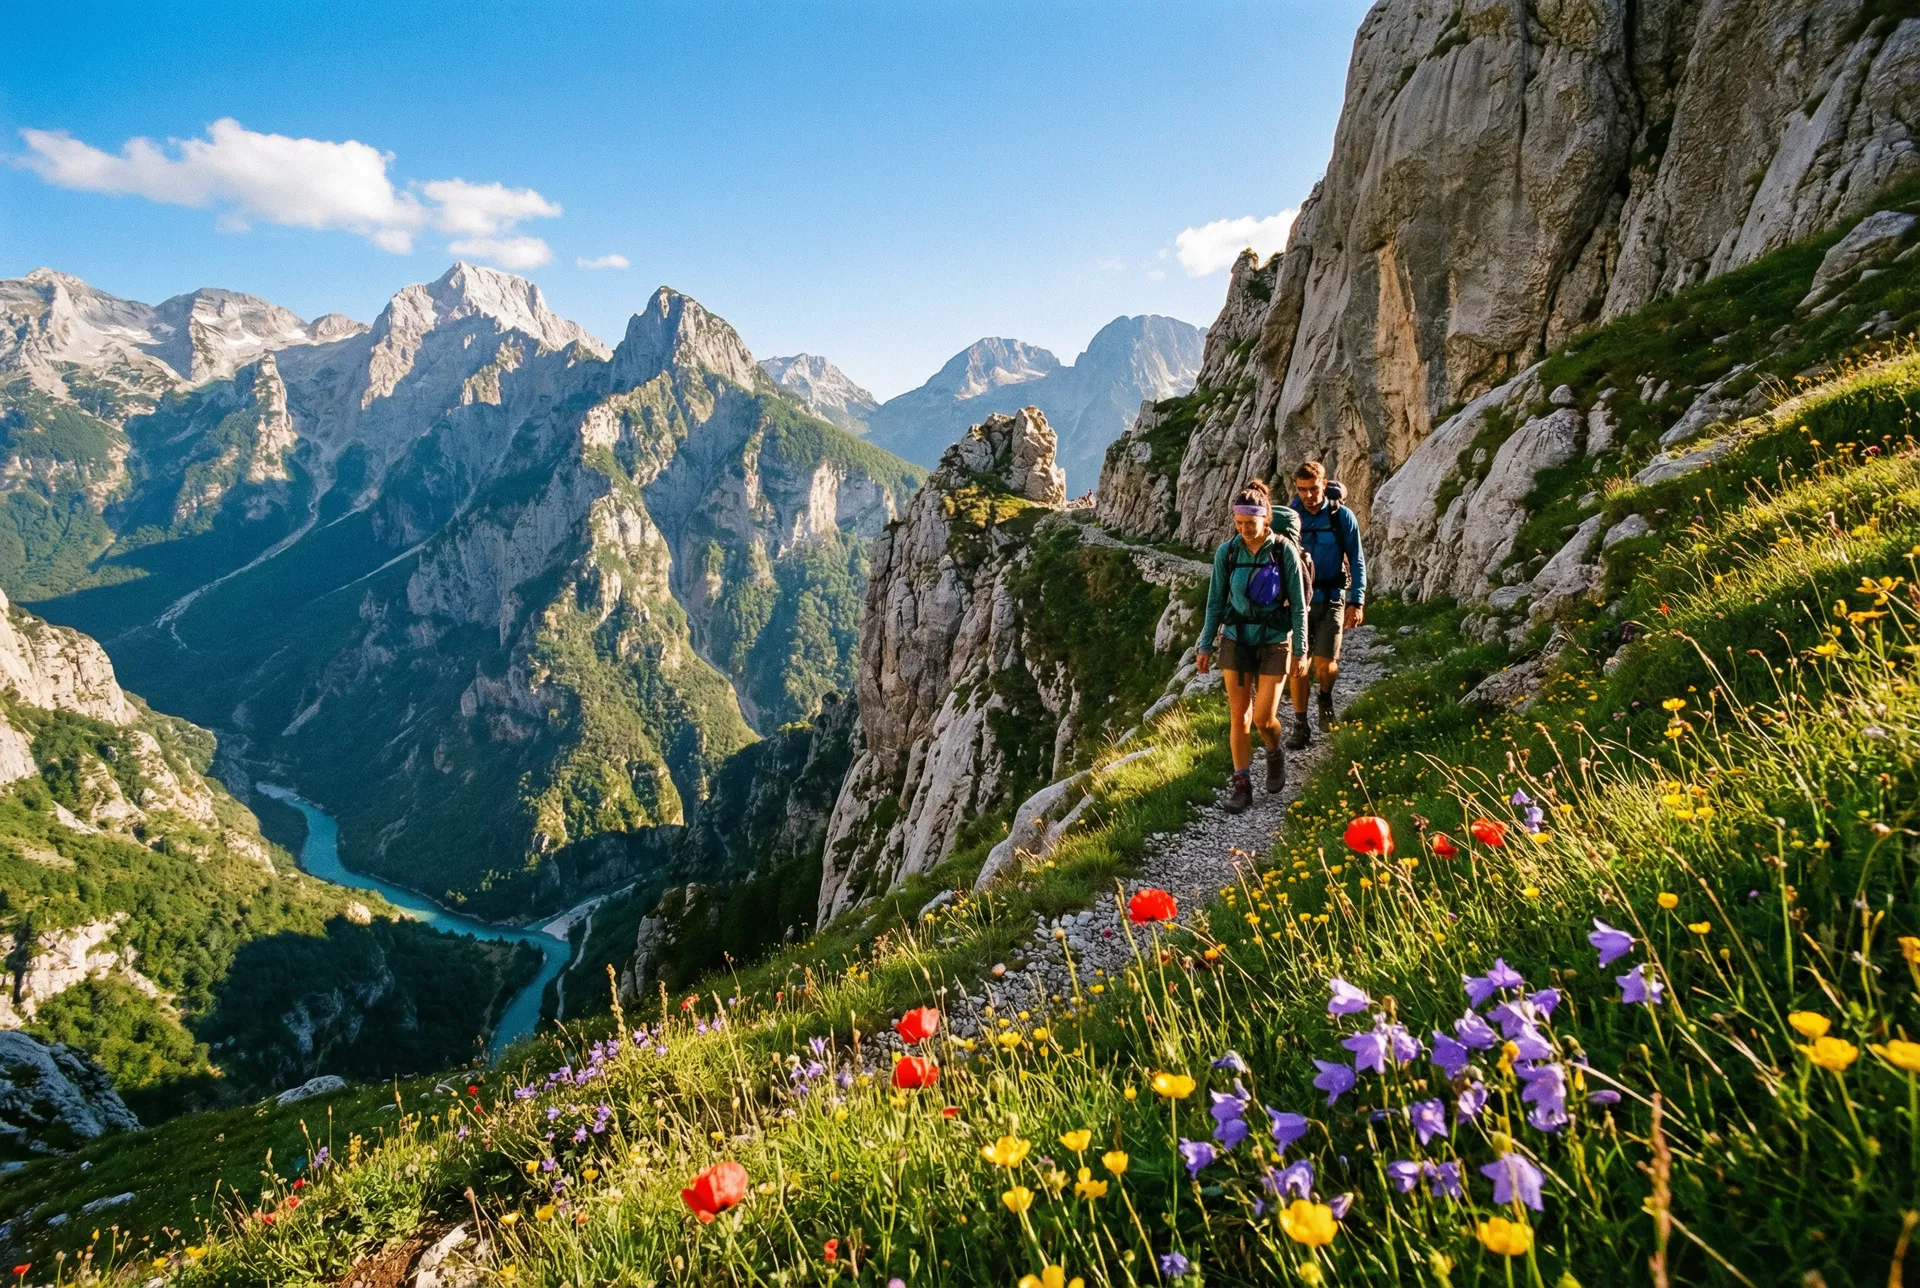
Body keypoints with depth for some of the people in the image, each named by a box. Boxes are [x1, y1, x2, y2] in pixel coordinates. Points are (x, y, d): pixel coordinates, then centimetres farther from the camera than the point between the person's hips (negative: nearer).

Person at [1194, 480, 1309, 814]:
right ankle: (1242, 784, 13)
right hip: (1236, 639, 2)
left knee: (1263, 717, -4)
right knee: (1238, 714, 3)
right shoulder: (1226, 551, -5)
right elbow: (1216, 601, 3)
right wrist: (1205, 646, 3)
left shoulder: (1284, 550, -10)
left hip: (1274, 640, -2)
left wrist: (1301, 650, -5)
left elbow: (1298, 604, -5)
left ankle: (1275, 755, 29)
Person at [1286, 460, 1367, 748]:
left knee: (1324, 662, -9)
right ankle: (1300, 727, 10)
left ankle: (1326, 699, 25)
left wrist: (1357, 602, -6)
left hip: (1331, 599, -1)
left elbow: (1357, 560, 0)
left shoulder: (1342, 516, -4)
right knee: (1297, 665, 0)